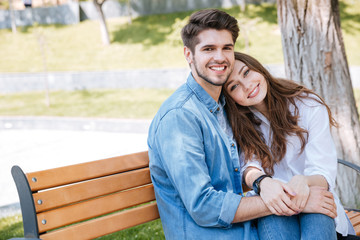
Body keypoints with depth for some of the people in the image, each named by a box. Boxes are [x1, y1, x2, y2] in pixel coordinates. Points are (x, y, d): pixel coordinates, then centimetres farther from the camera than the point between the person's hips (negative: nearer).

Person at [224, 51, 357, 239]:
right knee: (274, 221, -35)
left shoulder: (309, 106, -3)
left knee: (317, 223, -35)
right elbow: (249, 166, -10)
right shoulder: (238, 124, 3)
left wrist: (304, 181, -32)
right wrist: (262, 182, -35)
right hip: (272, 205, 1)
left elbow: (324, 174, -8)